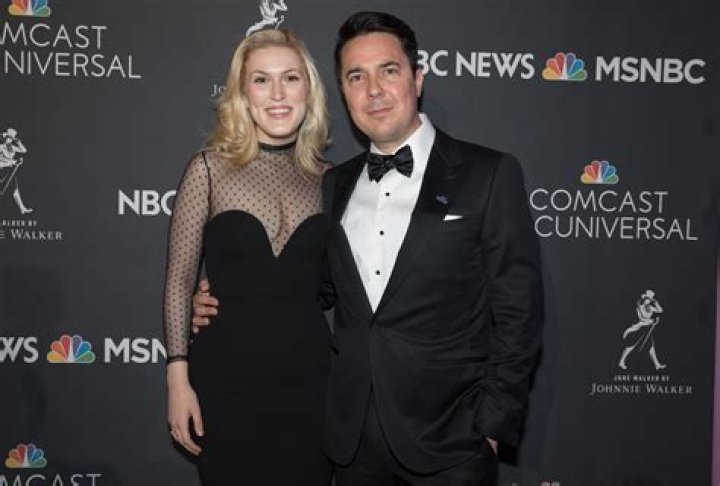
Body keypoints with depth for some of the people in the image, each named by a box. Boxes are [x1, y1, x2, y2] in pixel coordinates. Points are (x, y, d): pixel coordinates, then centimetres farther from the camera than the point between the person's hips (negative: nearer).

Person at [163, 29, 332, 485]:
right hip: (228, 376, -2)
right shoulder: (210, 168, -3)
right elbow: (179, 281, 0)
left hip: (309, 374, 3)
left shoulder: (326, 178, 5)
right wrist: (178, 378, -5)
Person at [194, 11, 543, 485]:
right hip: (352, 435, 4)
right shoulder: (335, 185, 8)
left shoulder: (489, 174, -7)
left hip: (448, 440, -4)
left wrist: (491, 425, -9)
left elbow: (518, 314, -7)